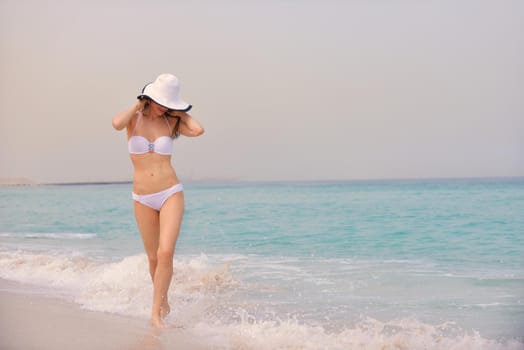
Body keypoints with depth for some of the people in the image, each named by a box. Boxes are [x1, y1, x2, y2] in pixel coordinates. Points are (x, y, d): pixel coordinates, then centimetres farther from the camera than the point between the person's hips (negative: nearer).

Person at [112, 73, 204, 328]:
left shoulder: (171, 122, 2)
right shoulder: (134, 118, 0)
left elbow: (198, 130, -17)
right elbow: (117, 123, -24)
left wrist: (178, 111, -3)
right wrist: (138, 106, -8)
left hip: (171, 194, -1)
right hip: (143, 199, 1)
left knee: (165, 253, -16)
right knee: (153, 258, 10)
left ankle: (156, 313, -10)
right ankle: (163, 302, 33)